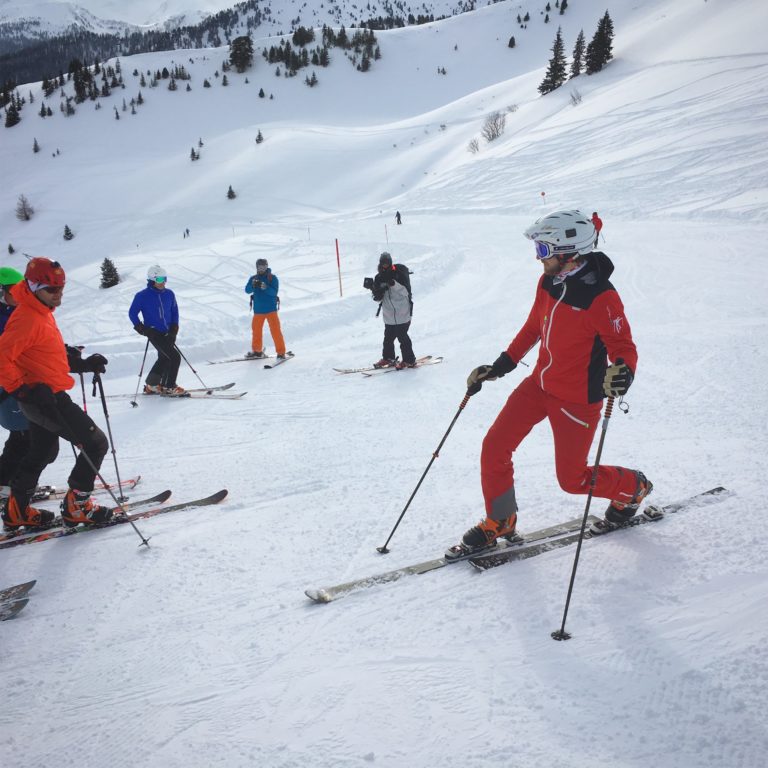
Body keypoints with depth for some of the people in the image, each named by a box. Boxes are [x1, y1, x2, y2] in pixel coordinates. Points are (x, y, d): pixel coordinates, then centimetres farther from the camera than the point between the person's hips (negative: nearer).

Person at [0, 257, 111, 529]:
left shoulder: (42, 312, 11)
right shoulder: (26, 318, -20)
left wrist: (84, 364, 8)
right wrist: (23, 391, -27)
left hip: (42, 396, 10)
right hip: (45, 397, -10)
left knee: (41, 453, 24)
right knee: (96, 443, -5)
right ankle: (76, 507, 3)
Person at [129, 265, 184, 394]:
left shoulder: (169, 294, 5)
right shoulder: (142, 296, -8)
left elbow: (174, 311, 16)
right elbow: (132, 313, 0)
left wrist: (174, 328, 2)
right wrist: (142, 329, -10)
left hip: (168, 333, 6)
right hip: (154, 333, -6)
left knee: (164, 359, 17)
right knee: (175, 357, -14)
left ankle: (151, 385, 33)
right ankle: (169, 387, -3)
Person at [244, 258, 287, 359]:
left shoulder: (273, 278, -3)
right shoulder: (253, 278, 6)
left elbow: (274, 292, -14)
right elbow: (247, 290, -6)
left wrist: (265, 288, -32)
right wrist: (253, 285, -26)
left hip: (271, 309, -4)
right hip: (258, 310, 4)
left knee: (275, 330, -8)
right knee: (256, 330, 12)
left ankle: (281, 352, -4)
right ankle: (257, 351, 28)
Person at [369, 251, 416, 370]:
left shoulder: (399, 273, -6)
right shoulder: (379, 278, 6)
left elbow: (406, 291, -15)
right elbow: (377, 298, 6)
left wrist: (394, 284, -29)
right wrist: (378, 292, -16)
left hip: (403, 313, -5)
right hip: (389, 315, 5)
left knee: (402, 337, -5)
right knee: (388, 337, 10)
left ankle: (409, 360, 6)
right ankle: (388, 358, 27)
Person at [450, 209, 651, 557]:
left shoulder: (601, 298, -24)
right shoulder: (548, 282, -1)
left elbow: (624, 348, -19)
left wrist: (621, 372, -43)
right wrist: (500, 366, 16)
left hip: (576, 399, -7)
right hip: (539, 384, 7)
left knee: (572, 479, 6)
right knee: (494, 447, 0)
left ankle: (632, 488, 36)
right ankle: (498, 522, 20)